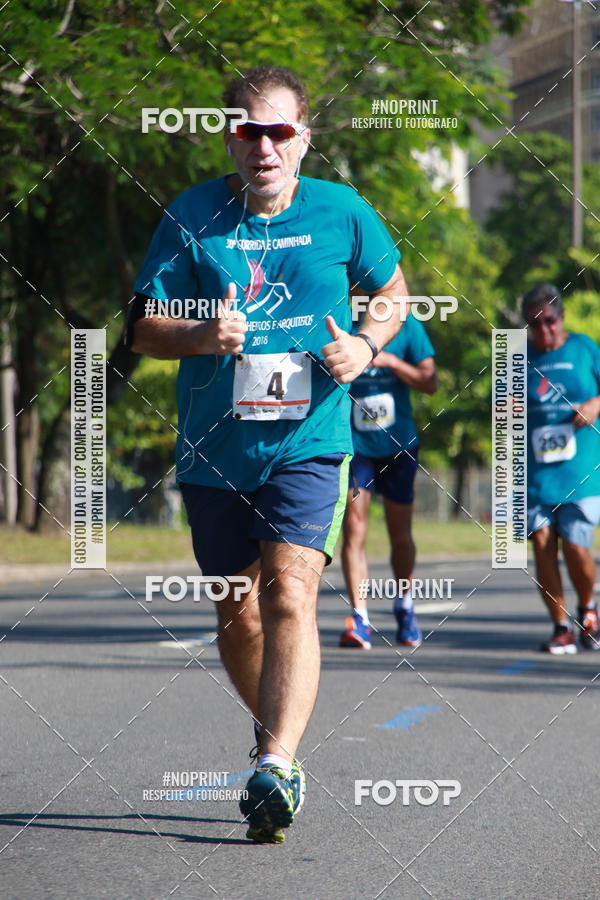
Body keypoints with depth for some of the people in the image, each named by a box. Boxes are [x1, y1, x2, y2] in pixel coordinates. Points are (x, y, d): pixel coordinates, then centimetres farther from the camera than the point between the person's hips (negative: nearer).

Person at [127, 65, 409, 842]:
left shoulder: (343, 213, 0)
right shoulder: (191, 217, -1)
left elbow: (393, 289, 17)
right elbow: (144, 328, 1)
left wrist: (367, 345, -3)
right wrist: (204, 335, -20)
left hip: (309, 440, -2)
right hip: (214, 451, 2)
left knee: (289, 592, -20)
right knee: (237, 615, 11)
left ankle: (277, 768, -28)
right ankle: (274, 728, 38)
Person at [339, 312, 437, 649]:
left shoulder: (405, 324, -2)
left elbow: (430, 382, -4)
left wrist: (391, 361, -18)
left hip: (398, 444, 1)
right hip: (354, 444, -1)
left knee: (400, 533, 11)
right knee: (354, 528, -14)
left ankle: (405, 609, 33)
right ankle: (359, 620, -17)